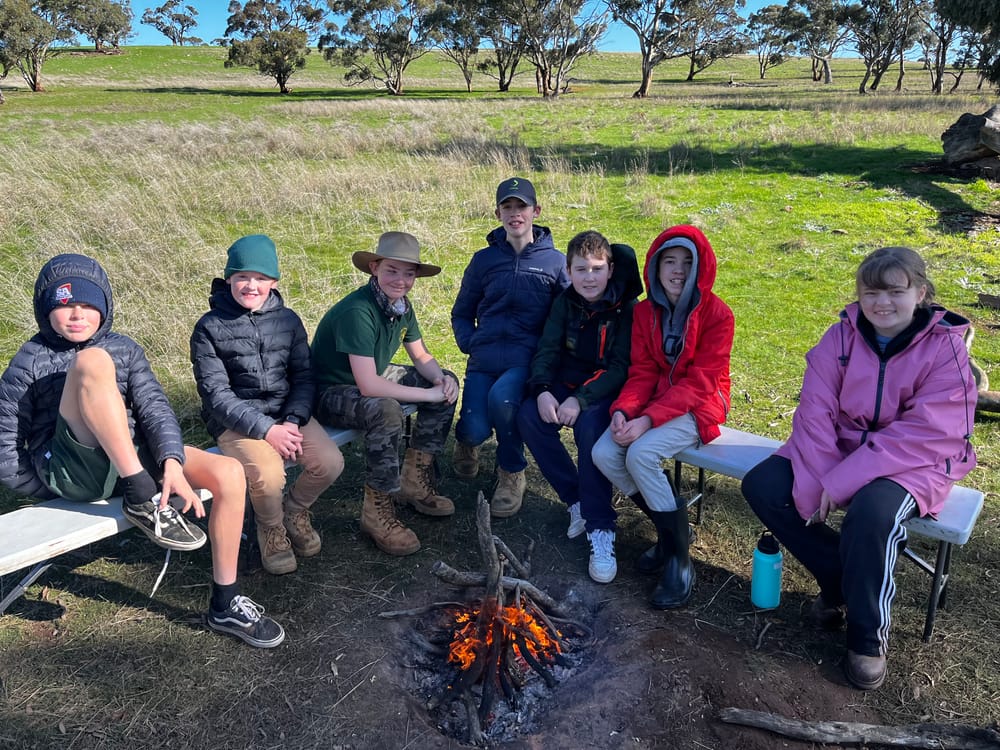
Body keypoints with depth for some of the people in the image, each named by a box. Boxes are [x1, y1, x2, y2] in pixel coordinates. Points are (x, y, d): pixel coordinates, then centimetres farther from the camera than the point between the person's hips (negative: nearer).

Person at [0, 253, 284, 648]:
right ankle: (143, 501, -29)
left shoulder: (125, 349, 9)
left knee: (230, 472, -20)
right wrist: (54, 493, 1)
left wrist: (172, 463, -19)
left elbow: (155, 407, -3)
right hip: (73, 469, -4)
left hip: (133, 459, 4)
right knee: (92, 361, -27)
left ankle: (225, 604, -7)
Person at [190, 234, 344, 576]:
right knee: (268, 474, -30)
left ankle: (295, 508, 14)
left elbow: (304, 377, 4)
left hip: (288, 413, 4)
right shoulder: (209, 328, -7)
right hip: (235, 420, -3)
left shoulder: (288, 320, 4)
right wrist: (266, 429, -21)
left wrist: (293, 422, -14)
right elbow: (216, 394, -11)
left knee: (330, 462, -19)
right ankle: (270, 528, 6)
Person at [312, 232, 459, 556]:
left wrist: (441, 379, -15)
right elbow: (368, 386, -35)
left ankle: (414, 483, 7)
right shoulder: (357, 311, -29)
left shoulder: (401, 305, -3)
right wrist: (428, 394, -28)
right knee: (386, 411, -38)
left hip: (372, 378, 9)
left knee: (447, 382, 2)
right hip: (330, 392, -9)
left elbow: (421, 356, 8)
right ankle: (377, 512, -19)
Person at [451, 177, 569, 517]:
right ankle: (466, 439, 23)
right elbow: (461, 312, 19)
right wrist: (469, 345, 2)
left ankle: (511, 473, -6)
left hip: (528, 360, -2)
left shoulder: (555, 260, 6)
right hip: (484, 359, 2)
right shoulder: (483, 259, 12)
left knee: (501, 397, -35)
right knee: (476, 430, -20)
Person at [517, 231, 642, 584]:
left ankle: (600, 528, -24)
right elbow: (548, 350, -1)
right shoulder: (565, 303, 5)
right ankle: (577, 501, -10)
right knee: (529, 416, -23)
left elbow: (621, 368, -15)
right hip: (565, 383, 5)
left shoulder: (625, 309, -9)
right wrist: (542, 390, -21)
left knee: (590, 426, -35)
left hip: (607, 390, -4)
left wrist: (581, 400, -28)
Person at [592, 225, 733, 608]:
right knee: (604, 453, -18)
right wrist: (622, 410, -19)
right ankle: (670, 526, 3)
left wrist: (648, 419, -28)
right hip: (657, 399, 6)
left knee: (641, 454, -30)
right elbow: (642, 372, 1)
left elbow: (699, 382, -17)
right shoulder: (646, 311, 4)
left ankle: (679, 557, -12)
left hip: (698, 405, -5)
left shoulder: (717, 314, -12)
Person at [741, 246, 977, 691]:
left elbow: (921, 435, -21)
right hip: (839, 447, 4)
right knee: (761, 485, -15)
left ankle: (868, 634, -9)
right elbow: (815, 411, -9)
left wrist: (840, 483, -27)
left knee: (872, 512, -35)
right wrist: (816, 483, -23)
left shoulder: (945, 348, -13)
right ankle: (837, 578, 5)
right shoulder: (842, 335, -4)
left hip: (912, 463, -4)